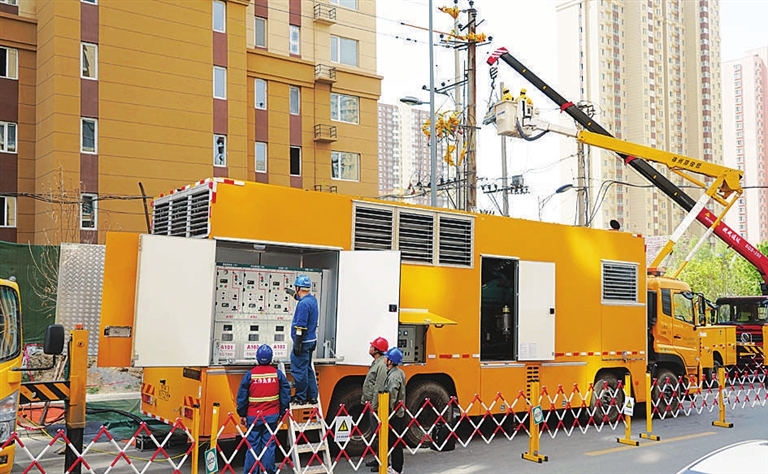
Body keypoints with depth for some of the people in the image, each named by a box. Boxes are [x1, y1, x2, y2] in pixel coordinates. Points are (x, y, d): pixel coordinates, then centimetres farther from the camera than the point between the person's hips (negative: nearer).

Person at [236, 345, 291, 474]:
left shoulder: (250, 374, -7)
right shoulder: (277, 373, -3)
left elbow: (242, 396, -3)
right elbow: (285, 394, 1)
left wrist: (242, 414, 8)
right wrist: (282, 412, 11)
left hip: (253, 417, -1)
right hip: (272, 416, 1)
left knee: (253, 445, 6)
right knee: (269, 445, 6)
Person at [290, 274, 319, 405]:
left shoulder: (303, 304, -20)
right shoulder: (312, 299, 8)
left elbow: (301, 326, -22)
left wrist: (297, 344, -20)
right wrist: (294, 294, 49)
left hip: (303, 341, -10)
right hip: (311, 340, 10)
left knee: (299, 370, -2)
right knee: (307, 369, 17)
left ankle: (300, 397, 3)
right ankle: (312, 396, 20)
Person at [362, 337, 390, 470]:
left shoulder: (382, 364, -18)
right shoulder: (376, 362, 14)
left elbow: (379, 388, -22)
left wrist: (374, 406, -22)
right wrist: (366, 400, 18)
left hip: (376, 405, -10)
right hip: (370, 404, 10)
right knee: (375, 432, 16)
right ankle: (377, 459, 25)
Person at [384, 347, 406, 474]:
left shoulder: (393, 376, -21)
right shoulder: (400, 372, 10)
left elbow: (392, 397, -22)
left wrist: (388, 413, -16)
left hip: (394, 414, -10)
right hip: (400, 412, 10)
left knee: (395, 441, -3)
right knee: (397, 440, 17)